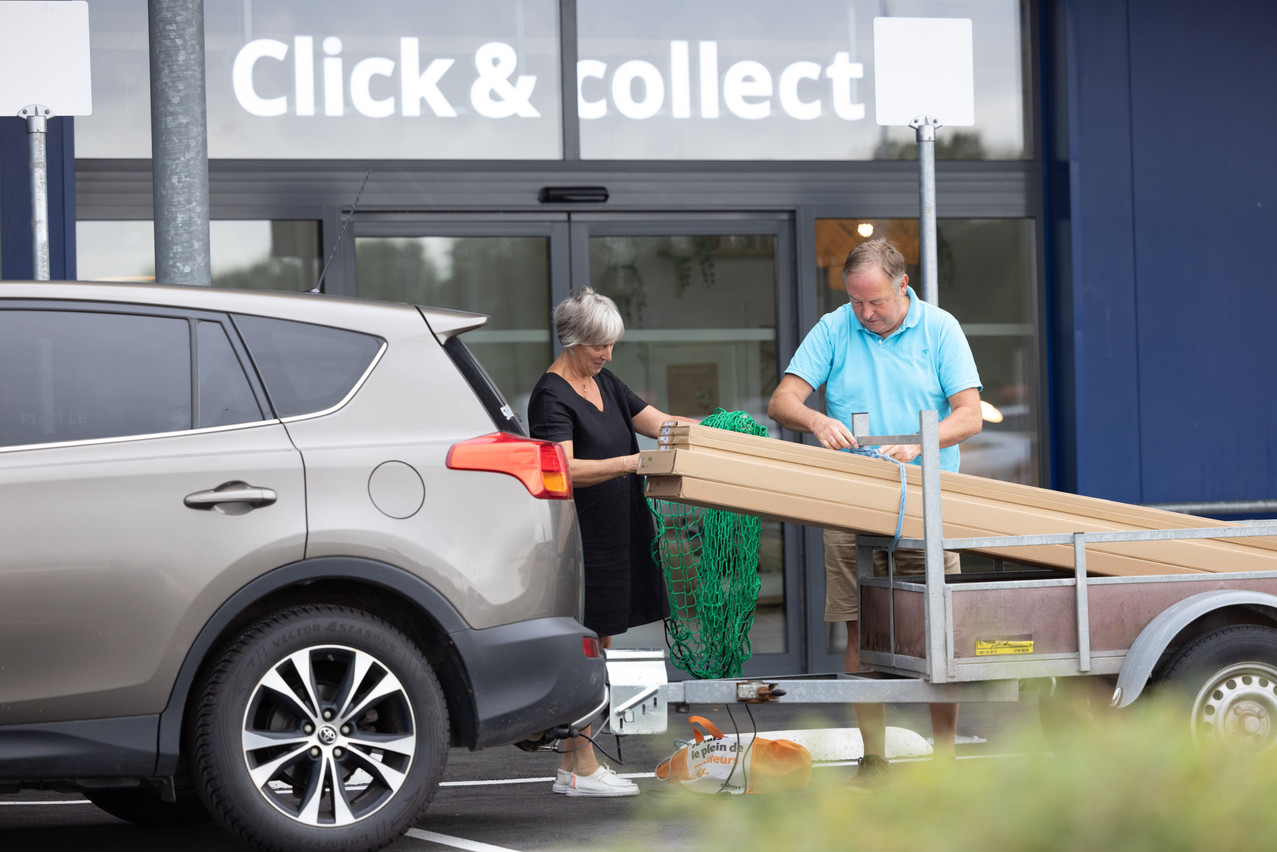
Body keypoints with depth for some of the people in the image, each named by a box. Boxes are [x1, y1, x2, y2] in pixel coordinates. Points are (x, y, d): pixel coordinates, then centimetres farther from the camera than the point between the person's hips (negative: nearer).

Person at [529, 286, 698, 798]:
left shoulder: (603, 383, 15)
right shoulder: (552, 396, -12)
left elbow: (659, 423, 15)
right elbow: (565, 470, -24)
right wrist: (631, 462, -32)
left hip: (615, 535, 9)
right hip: (580, 539, -9)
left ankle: (570, 766, 15)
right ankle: (583, 769, -2)